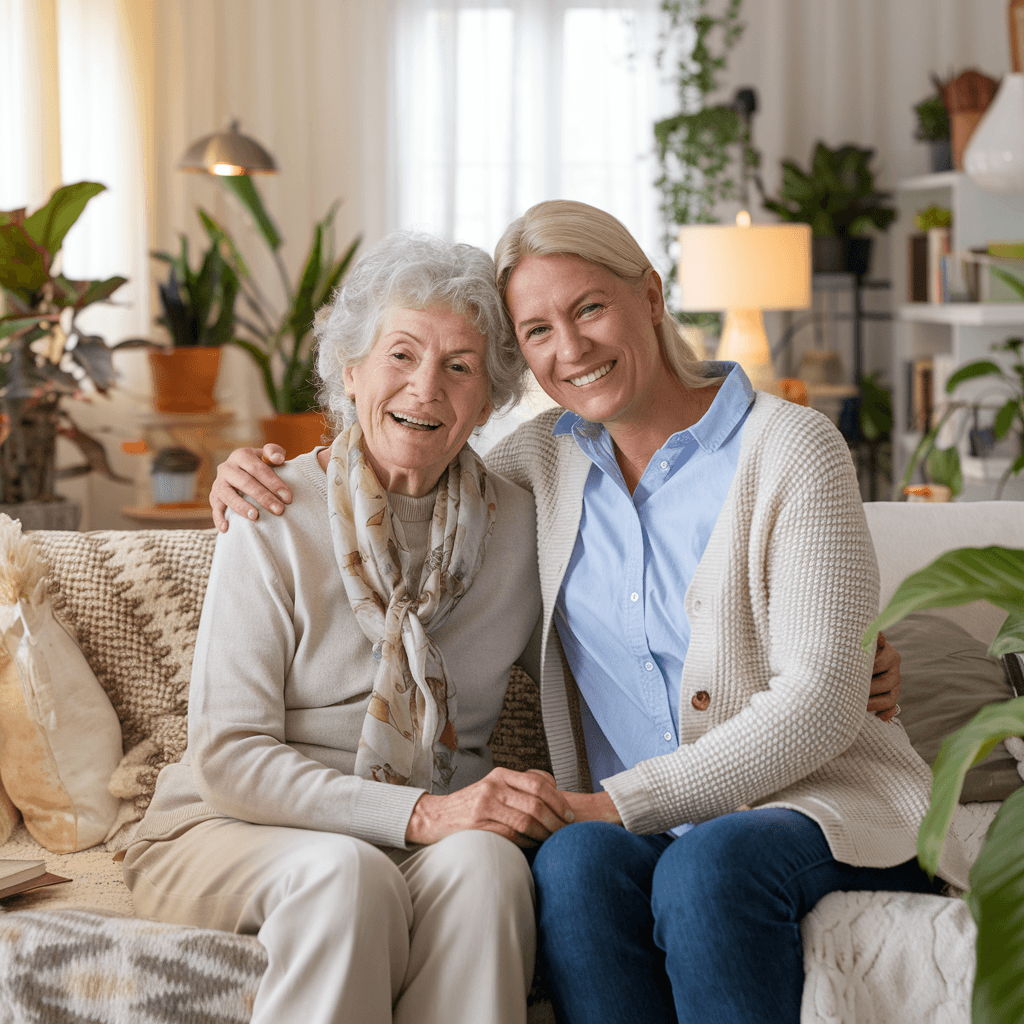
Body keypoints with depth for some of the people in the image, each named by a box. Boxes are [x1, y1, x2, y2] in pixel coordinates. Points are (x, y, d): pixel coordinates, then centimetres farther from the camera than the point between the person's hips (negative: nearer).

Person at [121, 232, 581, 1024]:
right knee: (346, 871, -34)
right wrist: (420, 812, -23)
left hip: (436, 838, 3)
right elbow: (228, 757, -12)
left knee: (482, 858, -30)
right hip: (231, 832, -2)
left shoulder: (518, 522, 3)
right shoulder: (274, 519, -8)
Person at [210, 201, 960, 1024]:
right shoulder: (550, 455, 11)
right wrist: (268, 483, 10)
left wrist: (623, 801, -17)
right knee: (574, 861, -31)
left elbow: (820, 699, -11)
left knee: (708, 863, -36)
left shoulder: (790, 448, -5)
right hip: (625, 824, 4)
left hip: (815, 800, -3)